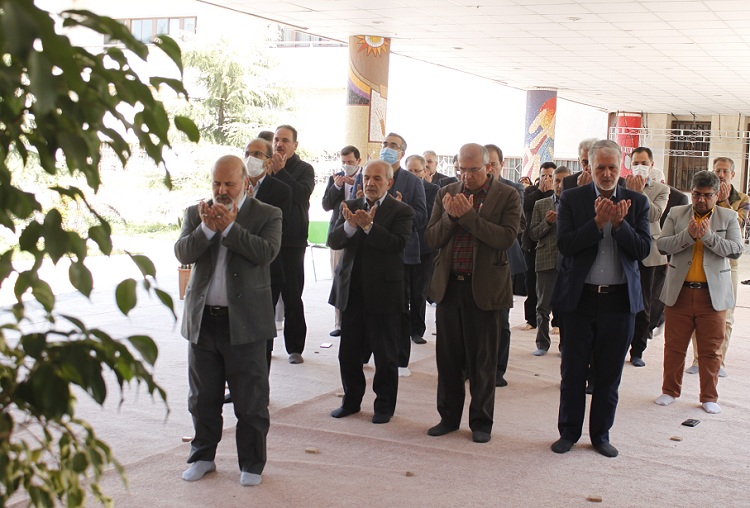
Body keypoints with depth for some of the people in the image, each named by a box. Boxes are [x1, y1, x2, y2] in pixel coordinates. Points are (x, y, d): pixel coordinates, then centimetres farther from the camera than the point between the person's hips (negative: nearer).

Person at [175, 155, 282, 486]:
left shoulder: (267, 215, 0)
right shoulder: (196, 214, 9)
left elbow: (266, 252, -17)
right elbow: (183, 253, -5)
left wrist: (229, 227, -20)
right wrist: (206, 228, -20)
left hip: (245, 322, -3)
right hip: (202, 319, 3)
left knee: (250, 401, 5)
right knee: (203, 398, 16)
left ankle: (252, 463, 20)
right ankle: (202, 456, 32)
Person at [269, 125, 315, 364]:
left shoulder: (304, 169, 3)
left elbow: (302, 194, -16)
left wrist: (280, 171, -16)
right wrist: (270, 171, -10)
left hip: (292, 240, -3)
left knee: (292, 297, 1)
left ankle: (295, 347, 8)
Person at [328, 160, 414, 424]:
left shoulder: (401, 211, -3)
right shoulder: (350, 206, 9)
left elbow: (398, 244, -19)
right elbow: (333, 241, -2)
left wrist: (368, 226, -29)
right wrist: (350, 225, -22)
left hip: (383, 292, -4)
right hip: (351, 291, 4)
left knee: (385, 355, 6)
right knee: (348, 352, 11)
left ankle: (384, 405, 20)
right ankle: (351, 400, 28)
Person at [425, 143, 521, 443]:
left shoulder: (506, 196, -3)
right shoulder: (447, 194, 8)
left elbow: (507, 238, -16)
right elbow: (431, 239, 3)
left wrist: (468, 215, -20)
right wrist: (450, 215, -14)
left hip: (484, 288, -3)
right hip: (448, 285, 4)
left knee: (482, 360, 6)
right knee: (448, 357, 11)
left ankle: (481, 422, 19)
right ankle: (449, 417, 25)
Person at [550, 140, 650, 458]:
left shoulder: (637, 202, 4)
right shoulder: (572, 199, -1)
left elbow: (643, 250, -5)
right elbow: (565, 244, -12)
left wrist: (620, 223, -19)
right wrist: (598, 221, -22)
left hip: (620, 299, 1)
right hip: (580, 298, -1)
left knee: (609, 375, 10)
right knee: (573, 372, 8)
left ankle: (601, 434, 24)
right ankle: (569, 432, 23)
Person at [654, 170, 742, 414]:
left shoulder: (729, 217, 5)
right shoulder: (676, 214, 6)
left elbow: (736, 249, -6)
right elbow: (662, 244, -4)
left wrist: (709, 236, -18)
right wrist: (688, 235, -18)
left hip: (713, 293, 0)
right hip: (679, 291, 1)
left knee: (711, 348, 6)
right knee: (674, 345, 9)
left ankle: (709, 397, 19)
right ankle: (670, 390, 23)